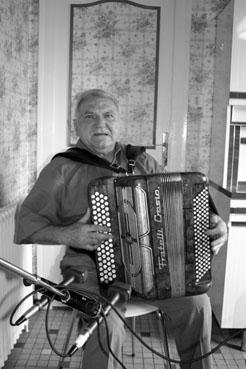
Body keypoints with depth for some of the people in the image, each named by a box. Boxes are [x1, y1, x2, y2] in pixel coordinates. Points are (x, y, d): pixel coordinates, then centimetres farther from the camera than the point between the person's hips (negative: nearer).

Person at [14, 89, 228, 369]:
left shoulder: (142, 162, 8)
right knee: (108, 326, -29)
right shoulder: (62, 169, -4)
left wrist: (211, 222, -7)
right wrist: (68, 235, -23)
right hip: (91, 271, -4)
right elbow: (25, 224, -5)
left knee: (196, 302, -10)